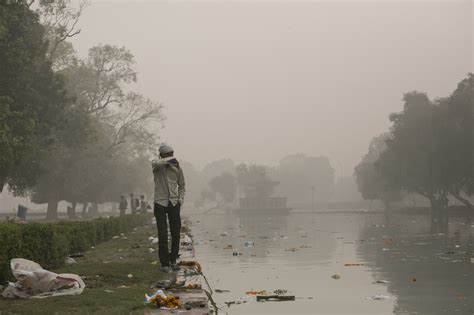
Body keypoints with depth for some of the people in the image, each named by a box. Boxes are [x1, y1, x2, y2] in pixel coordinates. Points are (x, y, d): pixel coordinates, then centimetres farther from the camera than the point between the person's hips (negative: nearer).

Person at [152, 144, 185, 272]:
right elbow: (156, 163, -28)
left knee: (176, 233, 4)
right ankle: (164, 263, 0)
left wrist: (181, 199, 5)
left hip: (174, 203, 3)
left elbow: (181, 186, 18)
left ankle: (173, 260, 19)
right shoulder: (157, 166, -1)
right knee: (163, 235, -5)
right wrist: (169, 160, -37)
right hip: (160, 203, -3)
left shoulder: (177, 168, 7)